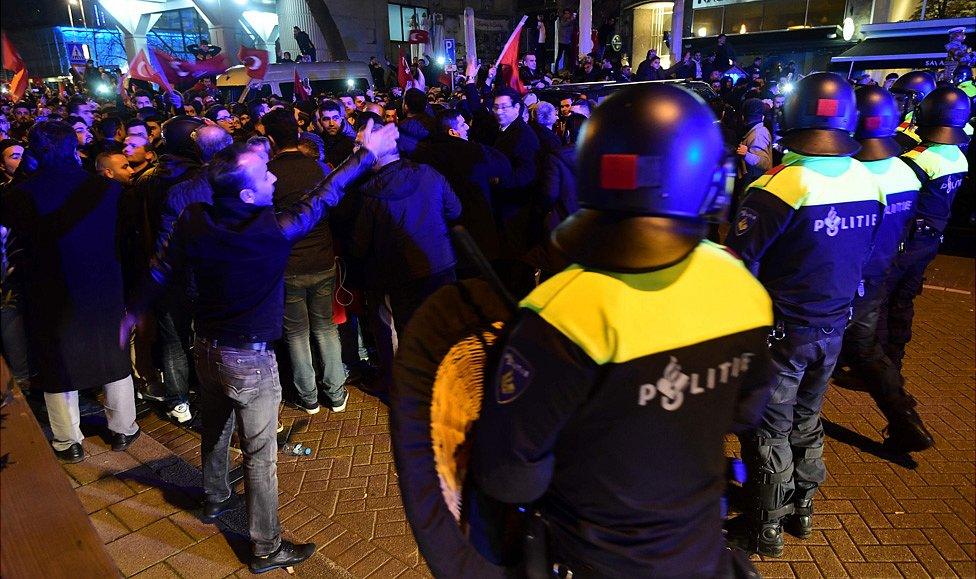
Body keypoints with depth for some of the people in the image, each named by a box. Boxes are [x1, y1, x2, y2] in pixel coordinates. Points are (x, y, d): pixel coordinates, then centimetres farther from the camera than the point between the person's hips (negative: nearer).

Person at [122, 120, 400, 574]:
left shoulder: (194, 221, -12)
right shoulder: (275, 231, -27)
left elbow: (160, 272, 1)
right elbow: (324, 197, -15)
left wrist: (131, 316, 17)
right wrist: (367, 153, -2)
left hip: (206, 347, 7)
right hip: (249, 359, -6)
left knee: (215, 429, 28)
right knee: (260, 453, 6)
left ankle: (215, 499, 52)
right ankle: (267, 549, 19)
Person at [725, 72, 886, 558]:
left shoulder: (781, 185, -25)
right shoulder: (867, 181, -3)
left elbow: (738, 262, -23)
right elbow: (864, 256, 9)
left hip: (781, 331, -6)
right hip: (833, 326, 6)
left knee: (769, 430, 9)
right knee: (806, 418, 23)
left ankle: (766, 528, 25)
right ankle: (802, 508, 41)